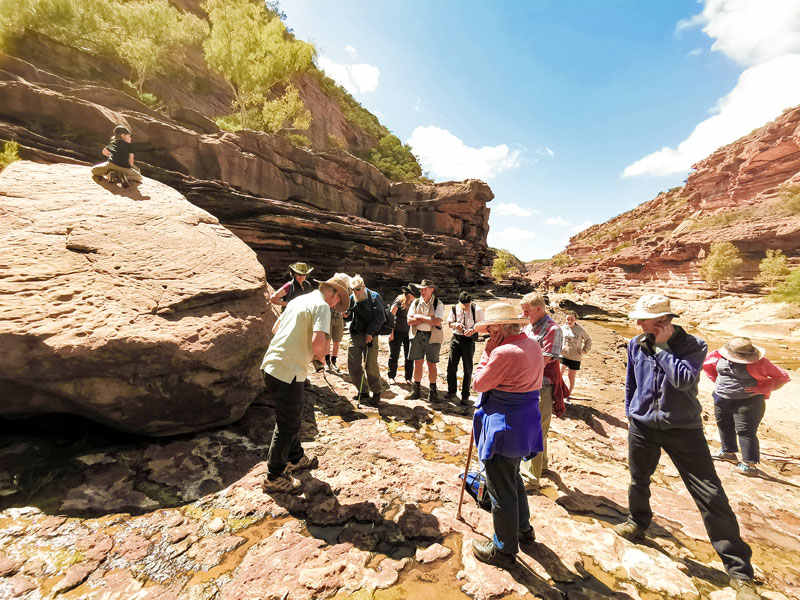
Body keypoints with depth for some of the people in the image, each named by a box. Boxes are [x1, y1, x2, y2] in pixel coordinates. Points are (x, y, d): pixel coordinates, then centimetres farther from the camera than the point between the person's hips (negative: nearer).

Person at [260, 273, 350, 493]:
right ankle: (274, 478, 23)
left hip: (271, 364, 9)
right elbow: (318, 342, -26)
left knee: (292, 416, 24)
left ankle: (295, 458, 42)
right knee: (287, 425, 7)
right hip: (289, 371, -9)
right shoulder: (322, 306, -13)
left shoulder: (299, 299, 14)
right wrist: (321, 354, -4)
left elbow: (275, 329, 22)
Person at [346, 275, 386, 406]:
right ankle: (362, 392, 22)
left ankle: (377, 393, 17)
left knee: (371, 366, -4)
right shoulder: (351, 298, 9)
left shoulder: (374, 297, -4)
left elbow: (380, 317, -8)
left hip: (370, 336, -4)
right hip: (355, 335, 5)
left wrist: (370, 332, -15)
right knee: (353, 365, 5)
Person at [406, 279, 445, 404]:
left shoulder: (438, 304, -2)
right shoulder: (415, 303, 7)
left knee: (431, 365, 5)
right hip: (417, 336, 3)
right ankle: (416, 390, 22)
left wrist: (420, 317, -12)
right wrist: (428, 320, -12)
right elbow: (409, 321, -3)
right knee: (417, 363, 8)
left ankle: (432, 392, 18)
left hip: (432, 337, -3)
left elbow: (437, 322, -17)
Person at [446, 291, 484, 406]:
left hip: (469, 340, -2)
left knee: (468, 369, 5)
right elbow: (449, 323, 8)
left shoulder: (477, 310, -10)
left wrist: (474, 330, -22)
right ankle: (451, 392, 25)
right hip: (456, 338, 2)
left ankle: (465, 396, 21)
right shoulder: (454, 309, -2)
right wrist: (455, 325, -15)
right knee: (451, 366, 4)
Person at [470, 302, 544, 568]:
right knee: (513, 479, 29)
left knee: (501, 488, 9)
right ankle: (523, 529, 49)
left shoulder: (504, 352, -27)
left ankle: (504, 550, 29)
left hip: (504, 427, -10)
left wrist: (487, 352, -12)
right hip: (526, 421, 10)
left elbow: (479, 384, -15)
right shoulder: (533, 345, 3)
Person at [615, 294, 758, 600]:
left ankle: (739, 572, 17)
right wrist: (631, 414, 13)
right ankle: (638, 523, 46)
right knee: (638, 482, 19)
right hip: (642, 426, 3)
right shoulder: (636, 345, -3)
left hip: (683, 429, -3)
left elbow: (683, 378, -31)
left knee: (711, 497, -2)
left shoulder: (693, 346, -13)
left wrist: (661, 345, -25)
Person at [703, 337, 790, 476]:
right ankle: (728, 452, 34)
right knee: (724, 426, 16)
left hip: (748, 401, -5)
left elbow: (783, 376, -5)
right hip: (722, 399, 5)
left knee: (745, 431, -6)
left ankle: (749, 463, 2)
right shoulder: (720, 356, -3)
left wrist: (761, 389, -14)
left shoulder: (758, 362, -13)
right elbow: (706, 364, 16)